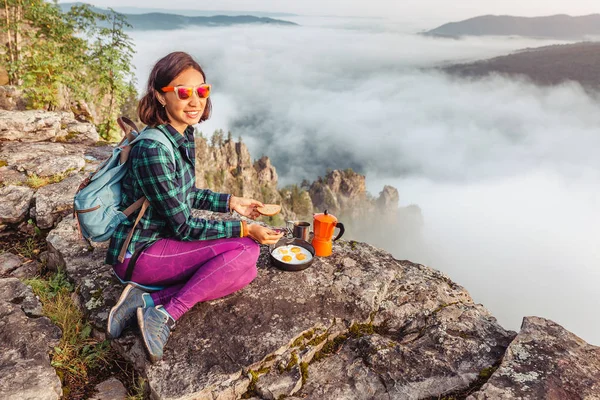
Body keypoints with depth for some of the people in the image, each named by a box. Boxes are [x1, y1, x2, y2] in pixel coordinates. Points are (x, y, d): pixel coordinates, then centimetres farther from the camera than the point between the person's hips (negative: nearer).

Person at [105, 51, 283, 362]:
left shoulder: (184, 135, 1)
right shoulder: (153, 150, -26)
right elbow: (183, 227, -21)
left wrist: (231, 202, 8)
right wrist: (244, 229, -18)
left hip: (163, 243, 9)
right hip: (138, 254, -9)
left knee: (245, 272, -2)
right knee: (245, 250, -19)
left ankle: (148, 298, -5)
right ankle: (166, 317, -15)